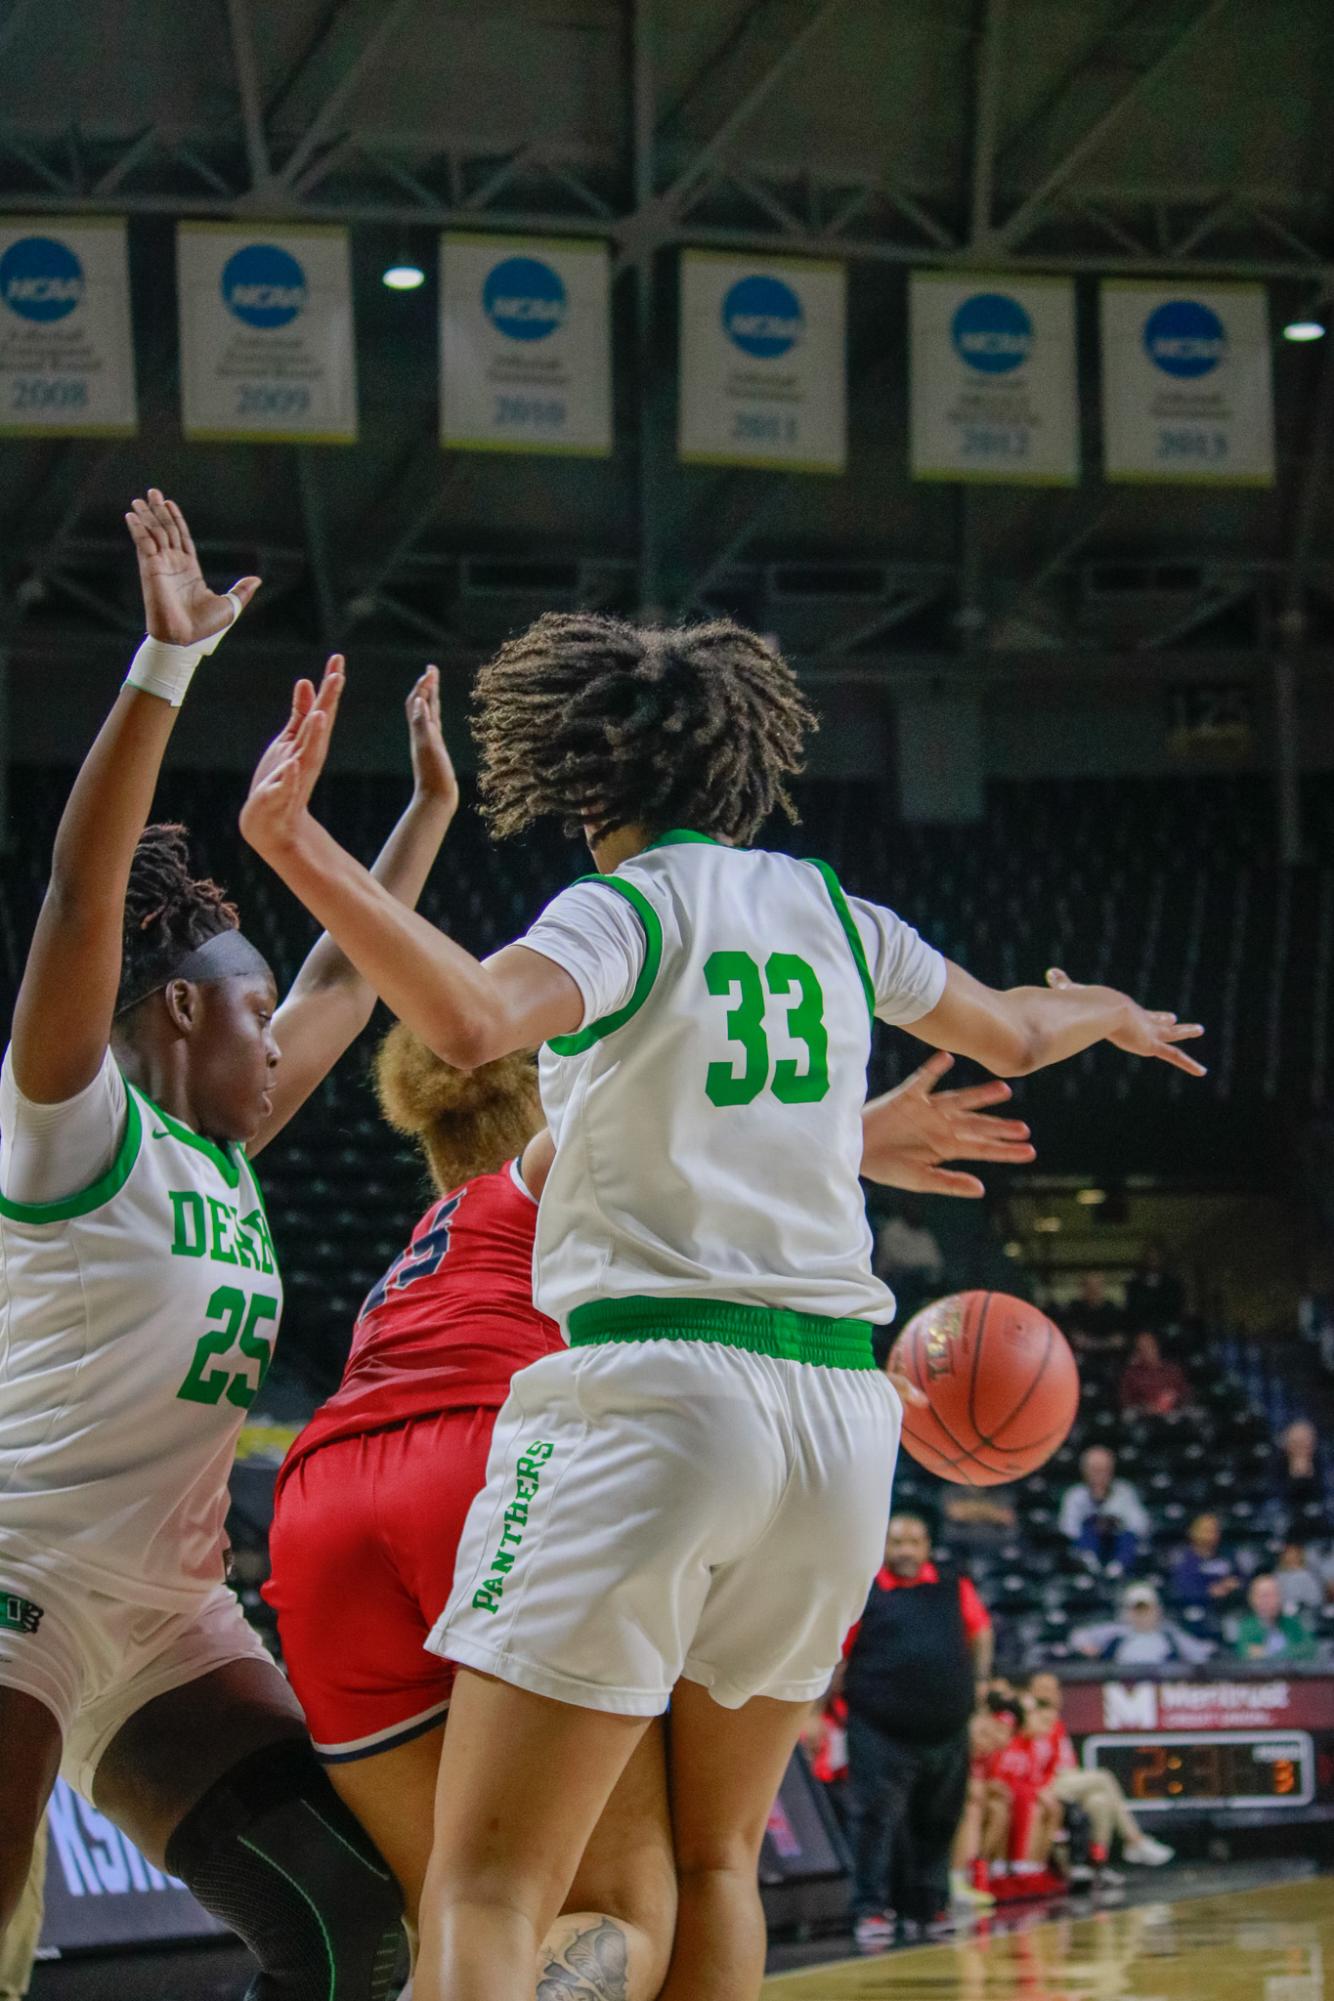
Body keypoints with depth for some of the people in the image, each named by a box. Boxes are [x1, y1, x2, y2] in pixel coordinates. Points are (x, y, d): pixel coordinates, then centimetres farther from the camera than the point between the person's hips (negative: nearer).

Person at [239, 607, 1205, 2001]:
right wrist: (1107, 1010, 55)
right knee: (712, 1862, 21)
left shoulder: (629, 905, -2)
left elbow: (470, 1018, -24)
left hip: (653, 1388, -6)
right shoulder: (825, 908, 15)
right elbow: (1012, 1035, 34)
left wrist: (294, 847, -24)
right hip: (841, 1406, 6)